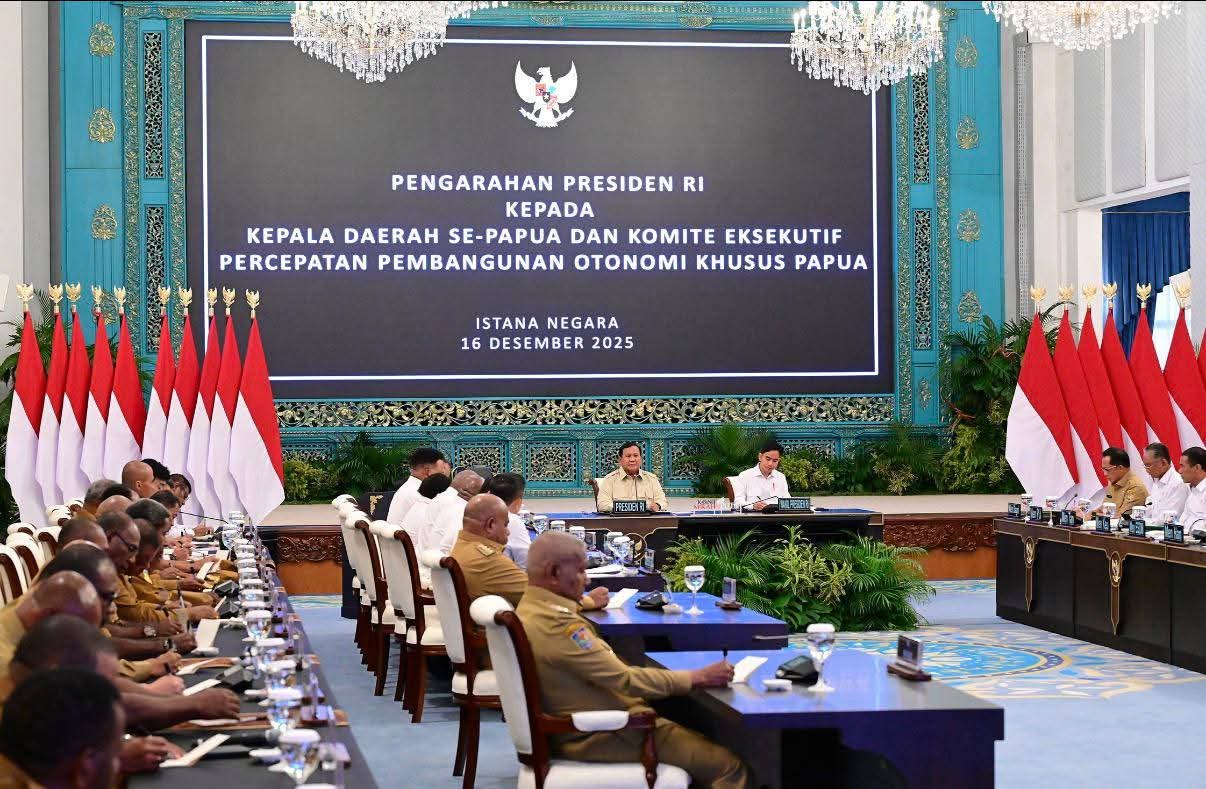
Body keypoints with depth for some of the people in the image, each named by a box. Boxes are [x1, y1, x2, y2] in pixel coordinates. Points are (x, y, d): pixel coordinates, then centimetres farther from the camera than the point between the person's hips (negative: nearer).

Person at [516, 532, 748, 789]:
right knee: (727, 766, -10)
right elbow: (625, 680, -22)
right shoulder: (557, 623, -24)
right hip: (599, 737, -11)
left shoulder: (528, 611, 8)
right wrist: (697, 677, -15)